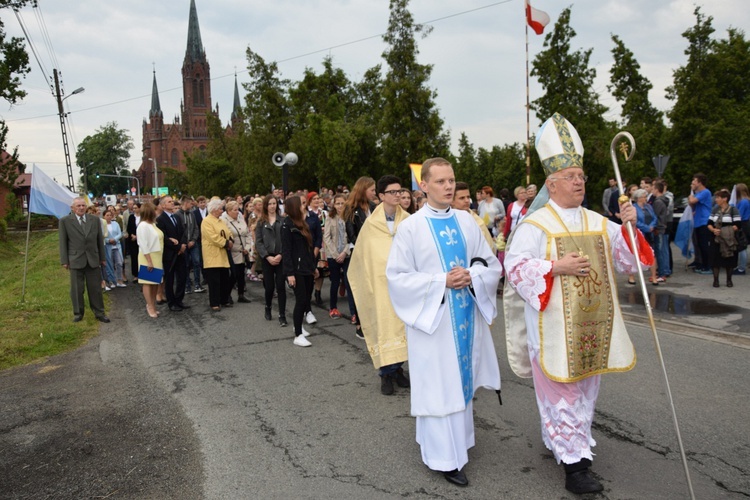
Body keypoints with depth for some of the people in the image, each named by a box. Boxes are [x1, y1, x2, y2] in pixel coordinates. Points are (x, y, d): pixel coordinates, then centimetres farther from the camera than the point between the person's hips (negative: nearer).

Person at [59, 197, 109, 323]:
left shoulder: (95, 219, 5)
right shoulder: (65, 221, -2)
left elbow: (100, 240, 9)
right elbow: (63, 242, 0)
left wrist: (102, 257, 10)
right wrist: (64, 260, -3)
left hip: (93, 259, 2)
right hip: (75, 260, -2)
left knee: (95, 288, 7)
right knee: (77, 289, 6)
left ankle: (99, 313, 17)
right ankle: (78, 313, 20)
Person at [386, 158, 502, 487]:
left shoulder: (467, 222, 4)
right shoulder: (410, 227, -9)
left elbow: (492, 264, 7)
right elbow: (397, 276, -10)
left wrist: (471, 276, -15)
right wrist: (442, 281, -19)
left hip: (466, 316, 5)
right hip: (433, 317, -4)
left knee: (462, 380, 15)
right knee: (439, 386, 3)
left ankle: (458, 442, 34)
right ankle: (445, 456, 16)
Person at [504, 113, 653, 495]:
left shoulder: (599, 223, 10)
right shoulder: (535, 224, -9)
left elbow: (627, 260, 10)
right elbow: (515, 267, -15)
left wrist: (630, 227, -6)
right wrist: (555, 267, -23)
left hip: (591, 324, 7)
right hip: (554, 326, -6)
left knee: (585, 388, 16)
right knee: (562, 390, -1)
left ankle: (561, 442, 34)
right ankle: (574, 463, 7)